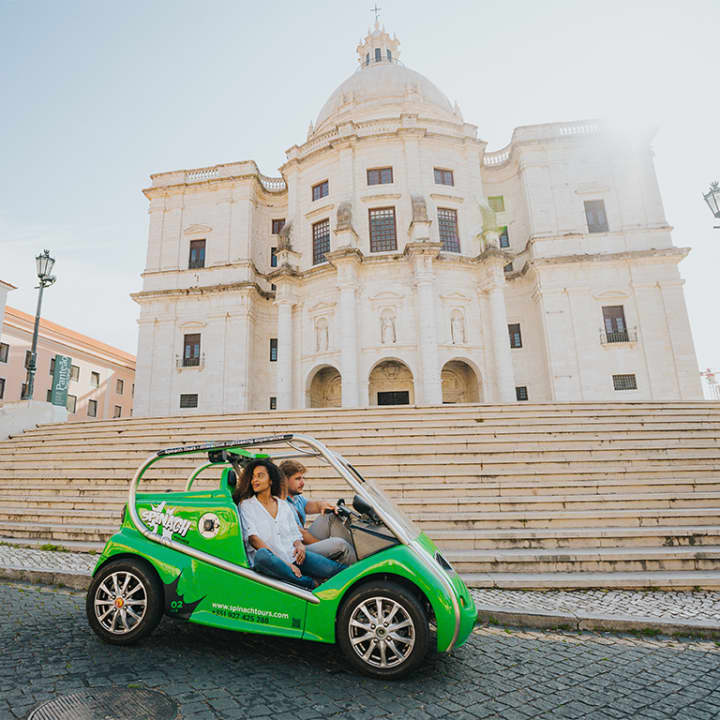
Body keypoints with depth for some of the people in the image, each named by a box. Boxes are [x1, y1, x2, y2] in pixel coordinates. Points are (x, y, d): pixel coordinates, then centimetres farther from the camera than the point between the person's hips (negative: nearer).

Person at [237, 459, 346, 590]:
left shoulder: (284, 505, 18)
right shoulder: (246, 505, 5)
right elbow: (252, 538, -8)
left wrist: (300, 545, -7)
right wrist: (283, 563, -18)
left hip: (293, 556, 4)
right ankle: (312, 584, -32)